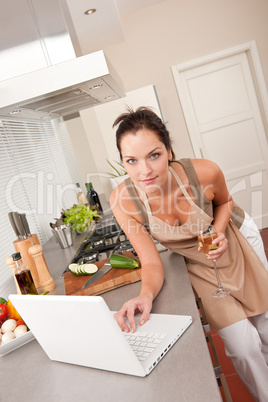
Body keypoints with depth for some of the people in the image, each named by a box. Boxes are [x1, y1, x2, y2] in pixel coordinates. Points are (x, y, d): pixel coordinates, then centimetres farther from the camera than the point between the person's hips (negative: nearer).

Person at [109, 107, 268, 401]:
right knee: (244, 347, -1)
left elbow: (224, 201, -7)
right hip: (197, 261, 0)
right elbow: (151, 263, -25)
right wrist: (145, 295, -44)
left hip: (234, 237, 1)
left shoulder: (205, 172, -33)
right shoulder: (123, 200, -32)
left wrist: (219, 233, -25)